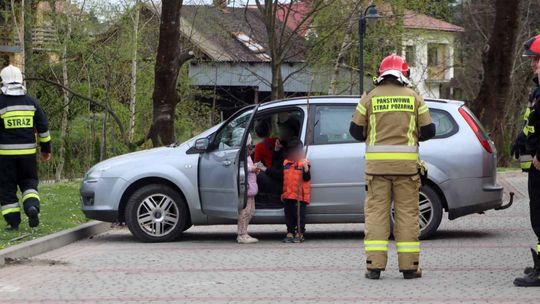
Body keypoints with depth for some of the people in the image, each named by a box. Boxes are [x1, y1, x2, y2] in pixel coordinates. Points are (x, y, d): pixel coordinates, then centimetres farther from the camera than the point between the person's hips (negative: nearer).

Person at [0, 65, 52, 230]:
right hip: (28, 151, 3)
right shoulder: (31, 102, 4)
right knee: (28, 182, 14)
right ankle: (32, 206, -13)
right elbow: (43, 127, 7)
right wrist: (46, 148, 15)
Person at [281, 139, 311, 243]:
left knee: (299, 215, -1)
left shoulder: (303, 163, -4)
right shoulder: (286, 162, 13)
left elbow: (307, 178, -13)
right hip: (288, 195, 6)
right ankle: (290, 234, 15)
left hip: (300, 195, -6)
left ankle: (299, 234, 4)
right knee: (289, 215, 9)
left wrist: (305, 167, -29)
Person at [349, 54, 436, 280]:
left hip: (377, 162, 0)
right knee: (407, 212, 4)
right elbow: (428, 131, 3)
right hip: (406, 163, 0)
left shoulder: (370, 98, 2)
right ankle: (409, 265, 3)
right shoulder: (414, 98, 4)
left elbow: (355, 130, 3)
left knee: (376, 211, 3)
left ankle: (375, 264, -3)